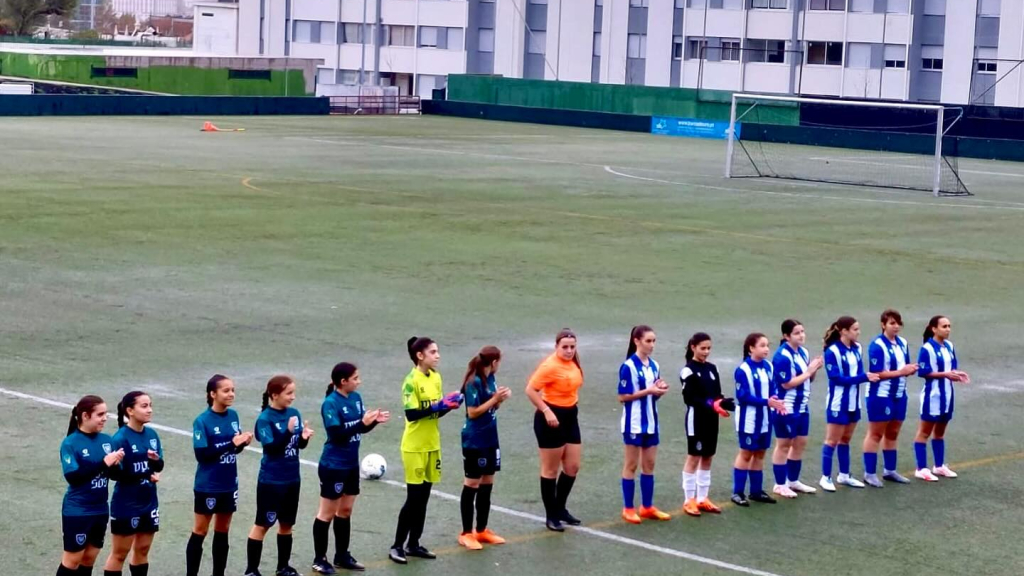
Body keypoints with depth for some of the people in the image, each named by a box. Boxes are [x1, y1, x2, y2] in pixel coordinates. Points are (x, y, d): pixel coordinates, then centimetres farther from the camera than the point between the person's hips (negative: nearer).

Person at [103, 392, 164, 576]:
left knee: (142, 551, 16)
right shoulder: (121, 438, -17)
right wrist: (145, 476, -22)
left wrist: (156, 460, -19)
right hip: (126, 505, -6)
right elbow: (116, 473, -19)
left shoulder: (152, 434, 2)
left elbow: (159, 467, 3)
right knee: (119, 553, 5)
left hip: (148, 502, 6)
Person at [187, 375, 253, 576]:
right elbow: (202, 454, -22)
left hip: (229, 485, 5)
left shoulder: (233, 416, 2)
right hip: (208, 486, -5)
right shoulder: (202, 421, -16)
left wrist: (243, 443, -13)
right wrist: (230, 443, -26)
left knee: (222, 531, 14)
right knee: (200, 531, 4)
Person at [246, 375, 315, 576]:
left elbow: (299, 445, 7)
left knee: (286, 524, 15)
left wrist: (304, 436, -14)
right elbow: (271, 448, -23)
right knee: (262, 525, 1)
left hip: (292, 479, 6)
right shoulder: (265, 418, -15)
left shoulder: (294, 413, 3)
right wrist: (288, 431, -34)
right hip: (271, 481, -6)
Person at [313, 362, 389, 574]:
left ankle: (342, 556, 27)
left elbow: (360, 427, 9)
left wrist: (374, 420, -11)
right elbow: (337, 434, -26)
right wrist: (363, 422, -29)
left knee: (345, 511, 16)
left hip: (351, 464, 8)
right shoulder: (331, 403, -19)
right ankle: (319, 559, 14)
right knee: (328, 513, 3)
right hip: (333, 466, -8)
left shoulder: (356, 397, 3)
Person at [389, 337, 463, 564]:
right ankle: (397, 546, 5)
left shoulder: (436, 378, 7)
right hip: (415, 447, -7)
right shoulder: (412, 381, -15)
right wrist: (437, 406, -27)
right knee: (414, 497, -4)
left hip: (432, 445, 7)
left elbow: (436, 412, 11)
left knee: (423, 497, 10)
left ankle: (413, 544, 19)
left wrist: (449, 404, -8)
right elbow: (411, 414, -21)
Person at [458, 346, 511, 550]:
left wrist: (500, 398, -4)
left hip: (490, 440, 8)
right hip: (474, 442, -8)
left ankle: (482, 531, 24)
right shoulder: (474, 382, -18)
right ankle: (466, 533, 9)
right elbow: (473, 412, -19)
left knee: (487, 484, 13)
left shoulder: (490, 379, 6)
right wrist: (495, 399, -19)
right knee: (472, 485, 0)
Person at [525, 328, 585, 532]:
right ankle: (551, 516, 13)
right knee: (551, 469, 3)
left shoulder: (573, 362, 3)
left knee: (572, 467, 12)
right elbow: (530, 390, -22)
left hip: (570, 417, 8)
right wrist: (546, 411, -24)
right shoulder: (550, 366, -21)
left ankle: (560, 508, 29)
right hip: (552, 419, -8)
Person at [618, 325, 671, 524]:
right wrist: (648, 390, -20)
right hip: (634, 423, -7)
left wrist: (659, 390, -8)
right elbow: (623, 397, -15)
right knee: (631, 465, 2)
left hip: (651, 422, 7)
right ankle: (628, 509, 10)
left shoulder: (654, 366, 7)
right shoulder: (629, 366, -14)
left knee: (649, 465, 11)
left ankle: (647, 507, 19)